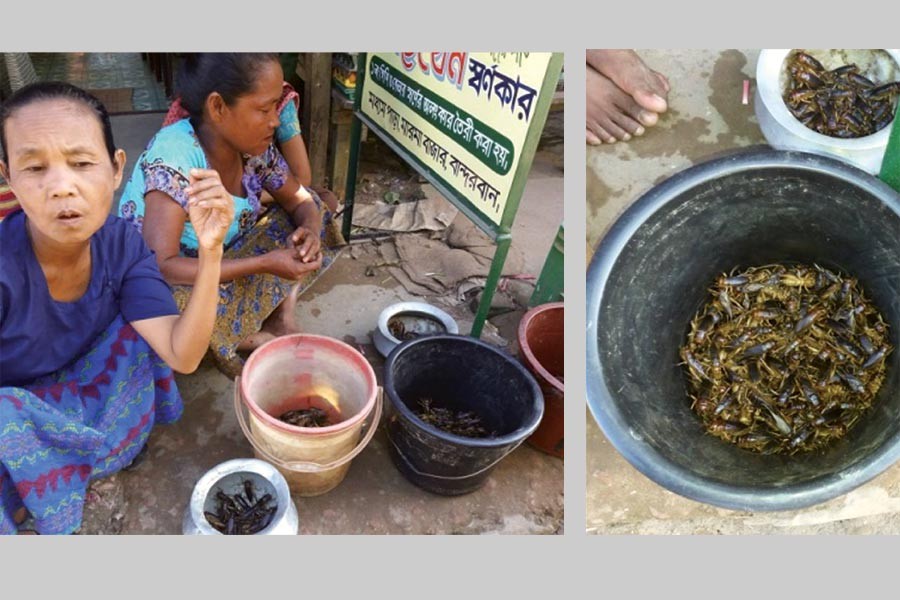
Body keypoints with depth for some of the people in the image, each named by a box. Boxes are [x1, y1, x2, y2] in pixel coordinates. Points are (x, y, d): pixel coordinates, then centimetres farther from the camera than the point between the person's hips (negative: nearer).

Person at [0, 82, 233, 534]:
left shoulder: (122, 245, -18)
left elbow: (182, 356, -26)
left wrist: (210, 250, -36)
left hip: (75, 392, 4)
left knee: (139, 334, -17)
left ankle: (52, 475, -1)